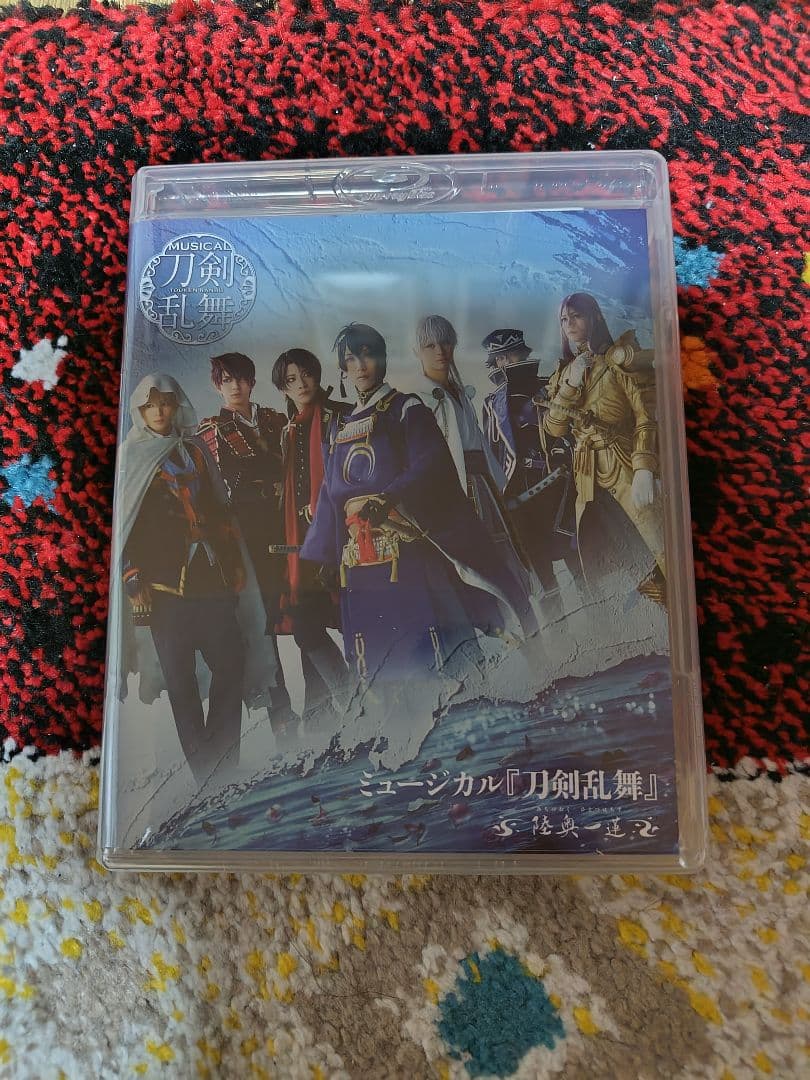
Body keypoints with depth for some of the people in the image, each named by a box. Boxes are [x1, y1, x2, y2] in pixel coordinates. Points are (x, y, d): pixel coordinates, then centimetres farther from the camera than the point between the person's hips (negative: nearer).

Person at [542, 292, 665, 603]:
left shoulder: (620, 359, -4)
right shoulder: (564, 372, 13)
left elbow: (647, 418, -10)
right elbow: (554, 428, 4)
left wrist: (644, 471, -22)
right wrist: (571, 385, -9)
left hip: (625, 467, -5)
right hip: (587, 475, 5)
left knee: (664, 551, -12)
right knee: (594, 558, 9)